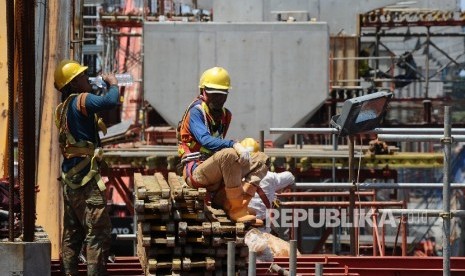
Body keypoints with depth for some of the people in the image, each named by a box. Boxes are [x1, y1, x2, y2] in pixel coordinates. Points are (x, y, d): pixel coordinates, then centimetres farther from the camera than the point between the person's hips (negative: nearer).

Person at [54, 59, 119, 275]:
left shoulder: (62, 109, 15)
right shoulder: (81, 101, -12)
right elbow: (111, 102, -27)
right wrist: (113, 84, -7)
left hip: (69, 176, 9)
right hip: (86, 176, -9)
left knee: (72, 233, 12)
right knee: (98, 231, -9)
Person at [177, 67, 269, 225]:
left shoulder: (225, 115, 17)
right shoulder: (196, 111, -9)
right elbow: (205, 140, -26)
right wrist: (233, 145, -37)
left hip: (217, 176, 9)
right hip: (196, 173, -9)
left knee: (262, 160, -3)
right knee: (229, 154, -36)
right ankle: (237, 211, -31)